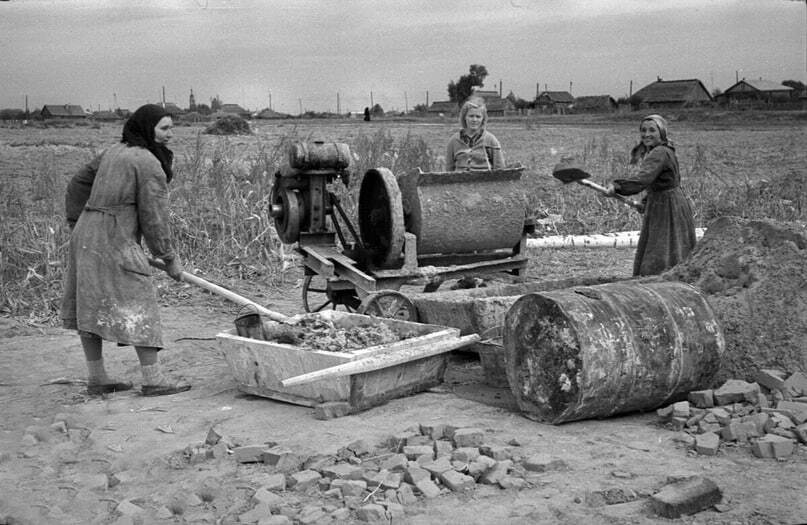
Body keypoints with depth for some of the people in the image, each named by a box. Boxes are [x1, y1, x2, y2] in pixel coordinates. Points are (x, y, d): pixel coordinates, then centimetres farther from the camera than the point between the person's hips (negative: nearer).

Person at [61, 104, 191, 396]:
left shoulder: (115, 152, 17)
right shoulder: (149, 163, -10)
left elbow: (79, 183, 22)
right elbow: (153, 218, -11)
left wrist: (77, 223, 23)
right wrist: (169, 259, -3)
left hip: (85, 233, 9)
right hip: (114, 240, -9)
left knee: (91, 306, 11)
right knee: (137, 304, -5)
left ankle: (97, 378, 18)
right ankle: (152, 378, -4)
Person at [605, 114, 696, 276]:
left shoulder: (660, 153, -20)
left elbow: (643, 179, -36)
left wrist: (617, 185, -47)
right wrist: (647, 202, 17)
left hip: (669, 211, -10)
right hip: (658, 208, 10)